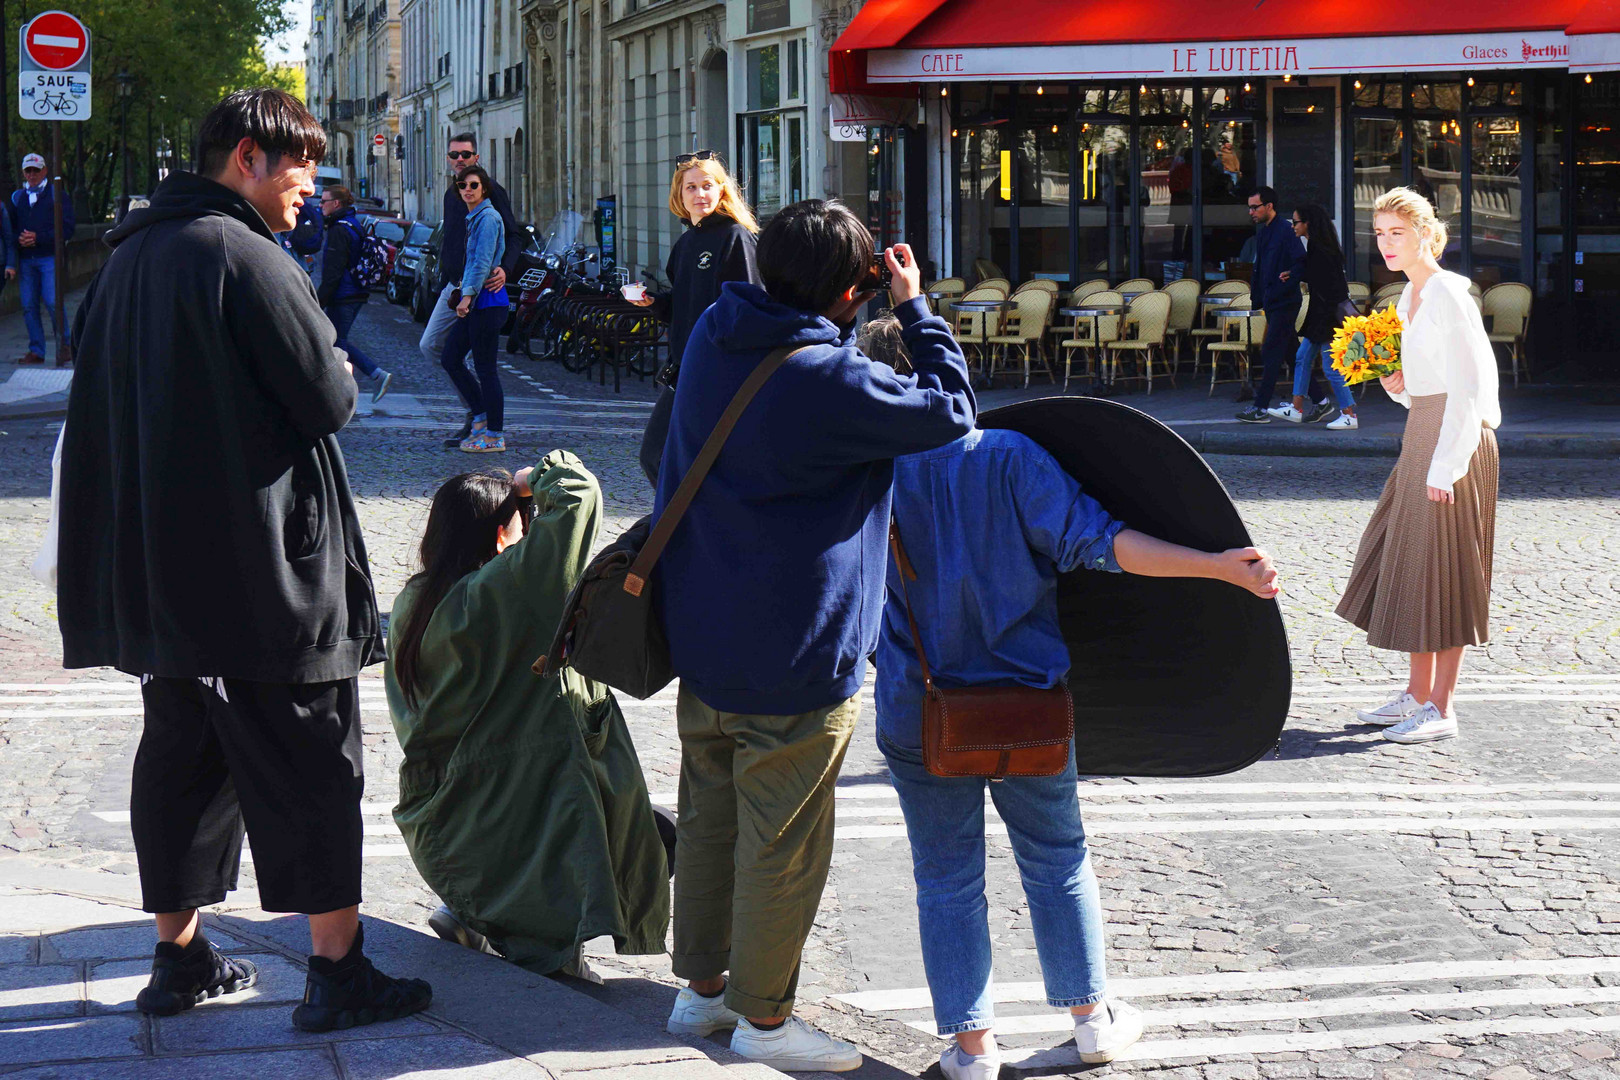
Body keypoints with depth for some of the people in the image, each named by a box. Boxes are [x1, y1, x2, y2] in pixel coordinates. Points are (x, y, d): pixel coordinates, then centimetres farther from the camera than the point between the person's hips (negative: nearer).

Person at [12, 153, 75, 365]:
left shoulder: (57, 195, 3)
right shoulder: (17, 197, 16)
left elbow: (67, 229, -4)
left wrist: (38, 238, -13)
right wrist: (19, 238, -5)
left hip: (50, 257, -4)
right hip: (25, 258, 4)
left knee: (52, 302, -12)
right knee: (29, 306, 2)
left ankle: (64, 342, 5)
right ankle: (36, 350, 8)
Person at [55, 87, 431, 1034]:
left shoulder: (131, 256, 12)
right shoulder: (245, 257, -17)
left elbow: (103, 409, 17)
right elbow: (330, 399, -17)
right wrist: (338, 375, 5)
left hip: (158, 566, 8)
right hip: (263, 563, -8)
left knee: (182, 755, 15)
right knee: (313, 765, -1)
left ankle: (179, 957, 23)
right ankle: (338, 973, 3)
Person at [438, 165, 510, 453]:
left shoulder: (488, 218, -13)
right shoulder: (474, 218, 16)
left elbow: (482, 262, -18)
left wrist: (467, 295, -20)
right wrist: (461, 290, 22)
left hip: (487, 300, -10)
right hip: (476, 301, 10)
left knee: (485, 367, -5)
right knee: (450, 357, 12)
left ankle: (495, 437, 2)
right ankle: (482, 418, 19)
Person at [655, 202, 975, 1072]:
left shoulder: (712, 337, -1)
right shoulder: (835, 382, -24)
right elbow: (952, 411, -11)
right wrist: (915, 308, -4)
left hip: (702, 635, 8)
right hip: (792, 660, -8)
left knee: (709, 818, 20)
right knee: (784, 841, 6)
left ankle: (702, 985, 33)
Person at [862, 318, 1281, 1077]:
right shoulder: (1008, 458, -13)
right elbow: (1097, 540, -21)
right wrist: (1220, 566, -23)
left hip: (919, 717, 0)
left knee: (947, 878, 12)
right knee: (1056, 858, 18)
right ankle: (1090, 1016, 27)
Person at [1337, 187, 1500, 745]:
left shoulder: (1448, 296, -15)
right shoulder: (1409, 296, 13)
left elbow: (1467, 389, -19)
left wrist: (1444, 467, -23)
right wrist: (1396, 384, 1)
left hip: (1456, 441, -9)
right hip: (1423, 432, 10)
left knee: (1443, 572, -5)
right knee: (1409, 565, 12)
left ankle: (1441, 709, 0)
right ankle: (1417, 694, 22)